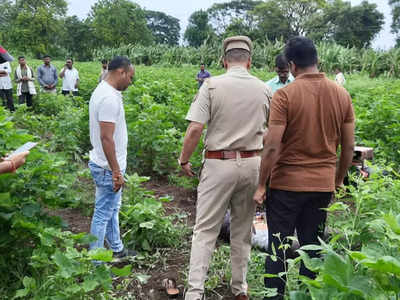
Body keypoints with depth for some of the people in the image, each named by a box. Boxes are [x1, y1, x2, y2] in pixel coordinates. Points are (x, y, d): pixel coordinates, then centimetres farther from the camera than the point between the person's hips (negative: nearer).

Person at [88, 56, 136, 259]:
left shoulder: (103, 91, 10)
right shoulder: (109, 98, -23)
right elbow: (106, 137, -26)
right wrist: (116, 171, -22)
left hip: (106, 165, 11)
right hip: (108, 168, -11)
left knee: (112, 209, 21)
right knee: (103, 214, 1)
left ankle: (117, 249, 38)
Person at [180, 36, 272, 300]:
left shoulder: (212, 85, -7)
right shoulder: (264, 90, 3)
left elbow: (195, 129, -13)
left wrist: (184, 160, 0)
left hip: (219, 164, -3)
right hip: (252, 163, 4)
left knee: (206, 230, 5)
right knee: (243, 229, 16)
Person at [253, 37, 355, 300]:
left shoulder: (284, 95, -13)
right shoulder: (342, 95, 1)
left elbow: (272, 146, -16)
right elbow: (349, 147, 4)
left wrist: (261, 186, -7)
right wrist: (339, 180, 17)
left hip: (286, 184, -4)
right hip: (323, 184, 4)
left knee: (278, 247, 9)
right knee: (312, 246, 16)